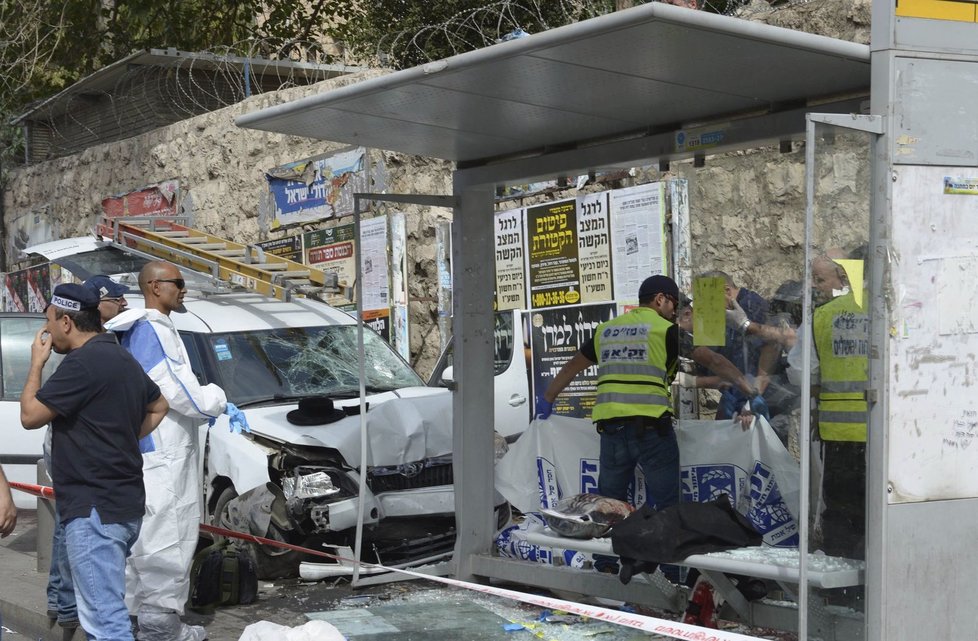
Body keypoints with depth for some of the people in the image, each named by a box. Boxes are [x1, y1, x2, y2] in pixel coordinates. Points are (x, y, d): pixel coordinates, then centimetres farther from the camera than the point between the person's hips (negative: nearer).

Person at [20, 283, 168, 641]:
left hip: (94, 508, -10)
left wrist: (37, 363, 1)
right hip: (123, 503, 10)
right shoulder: (121, 359, 15)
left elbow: (30, 415, -12)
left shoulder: (83, 362, -16)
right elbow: (158, 406, 30)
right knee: (105, 608, 19)